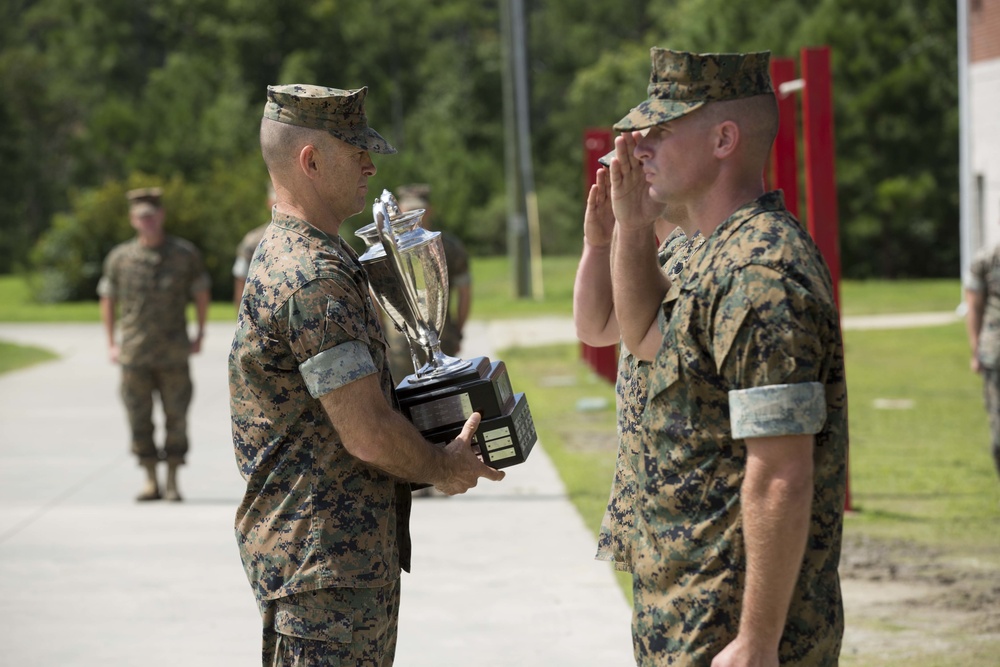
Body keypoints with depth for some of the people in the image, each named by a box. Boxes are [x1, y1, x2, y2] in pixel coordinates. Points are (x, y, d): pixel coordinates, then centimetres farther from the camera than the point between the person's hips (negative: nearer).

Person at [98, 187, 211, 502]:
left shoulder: (185, 254, 1)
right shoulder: (120, 257, 3)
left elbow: (201, 293, 12)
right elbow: (108, 299, 13)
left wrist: (199, 335, 8)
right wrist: (111, 343, 9)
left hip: (173, 352, -1)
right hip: (134, 353, 1)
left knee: (176, 417, -1)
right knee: (139, 418, 2)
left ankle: (173, 481, 8)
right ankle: (150, 481, 11)